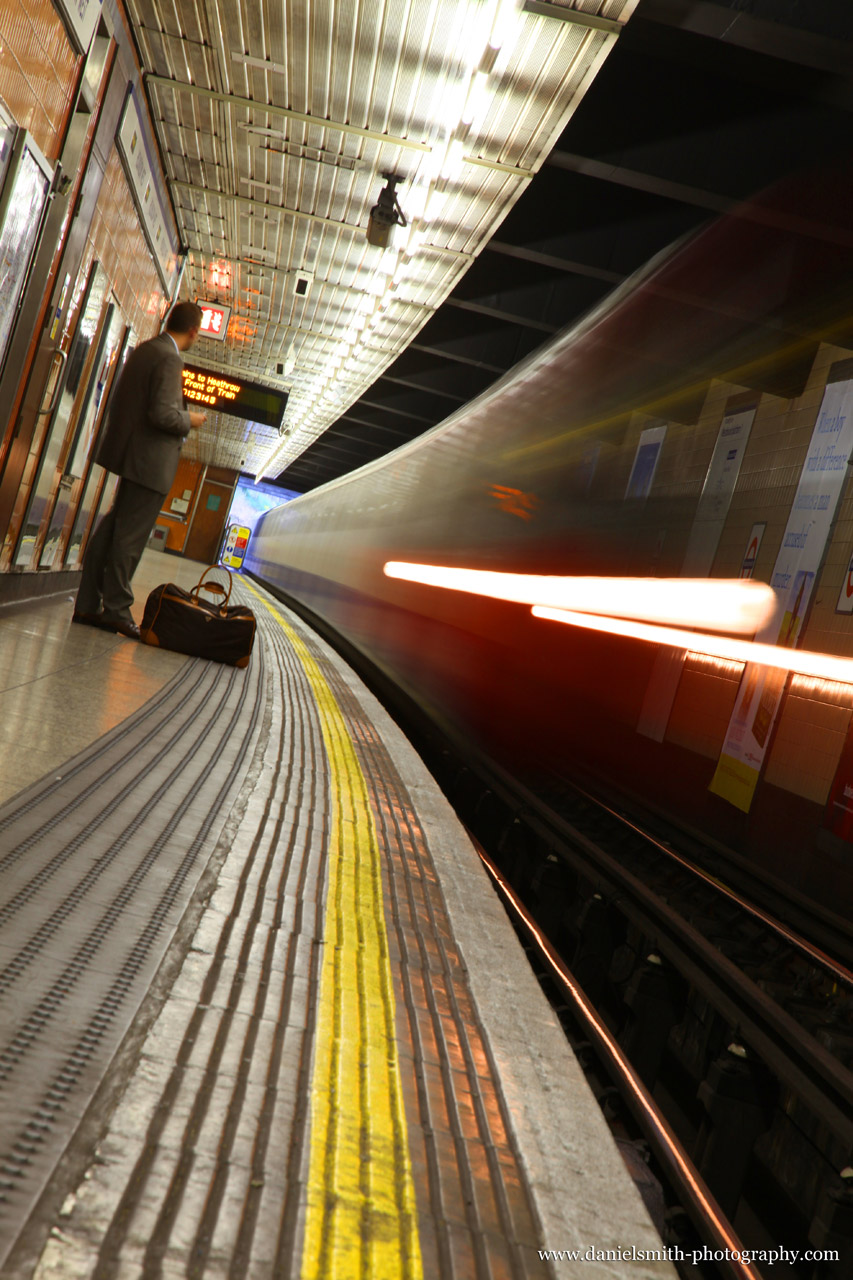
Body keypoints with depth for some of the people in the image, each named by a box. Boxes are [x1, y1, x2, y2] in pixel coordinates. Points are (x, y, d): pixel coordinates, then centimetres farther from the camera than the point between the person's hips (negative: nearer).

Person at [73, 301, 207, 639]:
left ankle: (88, 604, 16)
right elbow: (163, 414, -24)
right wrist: (190, 420, -6)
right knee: (129, 537, -3)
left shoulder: (143, 349, 13)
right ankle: (116, 610, 4)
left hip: (128, 453, 9)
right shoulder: (170, 358, -16)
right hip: (150, 461, -9)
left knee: (111, 531, 12)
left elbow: (121, 399, 19)